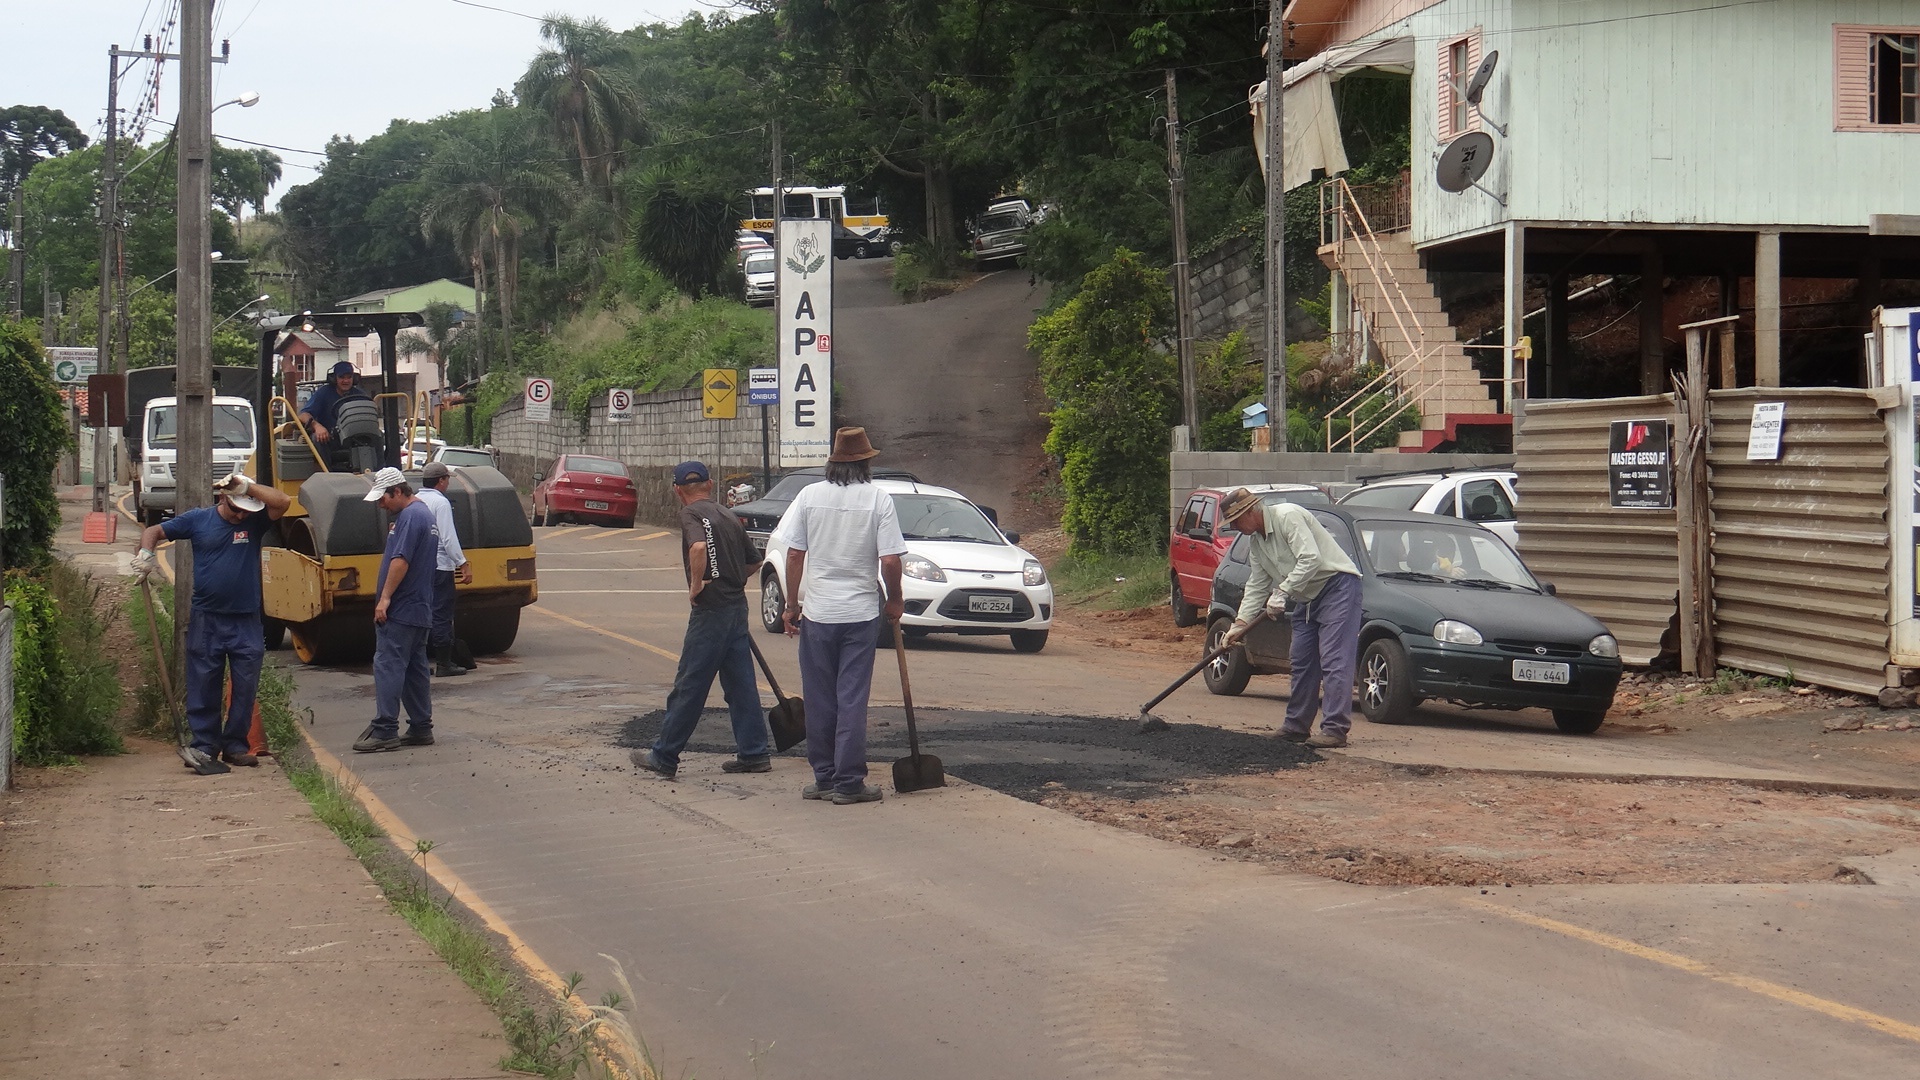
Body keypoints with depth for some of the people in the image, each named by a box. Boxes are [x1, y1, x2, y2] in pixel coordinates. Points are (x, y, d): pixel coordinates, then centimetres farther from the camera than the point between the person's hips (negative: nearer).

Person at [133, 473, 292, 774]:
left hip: (246, 622, 1)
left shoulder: (255, 521, 2)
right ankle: (204, 747, 8)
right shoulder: (199, 520, 1)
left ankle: (234, 745, 15)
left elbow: (283, 501, -15)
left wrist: (248, 485, -18)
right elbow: (154, 531, 8)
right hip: (206, 620, -1)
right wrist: (145, 553, -11)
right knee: (204, 688, 2)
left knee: (245, 688, 4)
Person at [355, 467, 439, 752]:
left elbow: (401, 560, -23)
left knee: (388, 666, -10)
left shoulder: (410, 516, -14)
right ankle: (421, 728, 14)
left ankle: (385, 731, -12)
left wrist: (385, 598, -22)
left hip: (399, 610, -10)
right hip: (420, 610, 10)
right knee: (415, 668, 12)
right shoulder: (424, 514, 18)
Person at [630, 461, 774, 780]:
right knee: (740, 684, 11)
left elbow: (699, 546, -30)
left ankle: (664, 757, 4)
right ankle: (754, 753, 12)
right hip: (737, 607, 7)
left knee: (689, 687, -2)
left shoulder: (691, 514, -9)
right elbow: (753, 563, 22)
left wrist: (696, 584, -18)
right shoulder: (728, 515, 14)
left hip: (710, 611, -7)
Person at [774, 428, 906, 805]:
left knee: (819, 699, 10)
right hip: (860, 613, -1)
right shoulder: (878, 500, -5)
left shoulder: (810, 495, 0)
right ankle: (849, 783, 5)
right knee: (852, 700, 3)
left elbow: (794, 555, -1)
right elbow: (890, 561, -9)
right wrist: (895, 600, 8)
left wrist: (791, 605, 9)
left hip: (816, 611, 1)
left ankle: (824, 777, 16)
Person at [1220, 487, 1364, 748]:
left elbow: (1311, 559, -26)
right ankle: (1296, 727, 16)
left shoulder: (1288, 516, -17)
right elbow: (1256, 585, 12)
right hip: (1307, 597, 10)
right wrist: (1241, 622, 3)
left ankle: (1335, 729, -18)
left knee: (1334, 661, -14)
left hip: (1337, 585, -10)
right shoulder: (1255, 541, 11)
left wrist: (1282, 593, -24)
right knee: (1302, 662, 10)